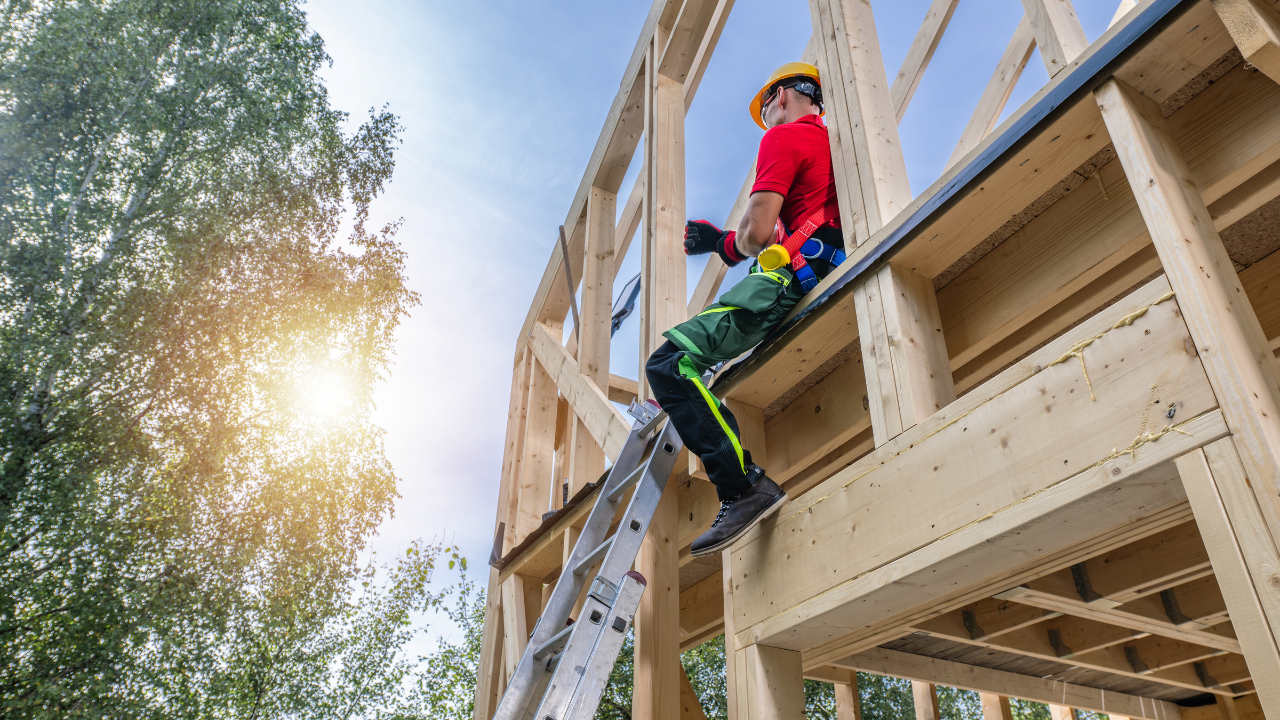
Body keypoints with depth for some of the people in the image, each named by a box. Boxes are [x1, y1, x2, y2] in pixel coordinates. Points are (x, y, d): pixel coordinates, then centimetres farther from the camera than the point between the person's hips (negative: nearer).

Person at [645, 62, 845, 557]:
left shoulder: (784, 136, 0)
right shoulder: (833, 140, 28)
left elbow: (757, 234, -12)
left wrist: (728, 244, 12)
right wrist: (724, 241, 25)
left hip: (793, 275, -10)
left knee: (669, 364, -19)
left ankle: (744, 486, -26)